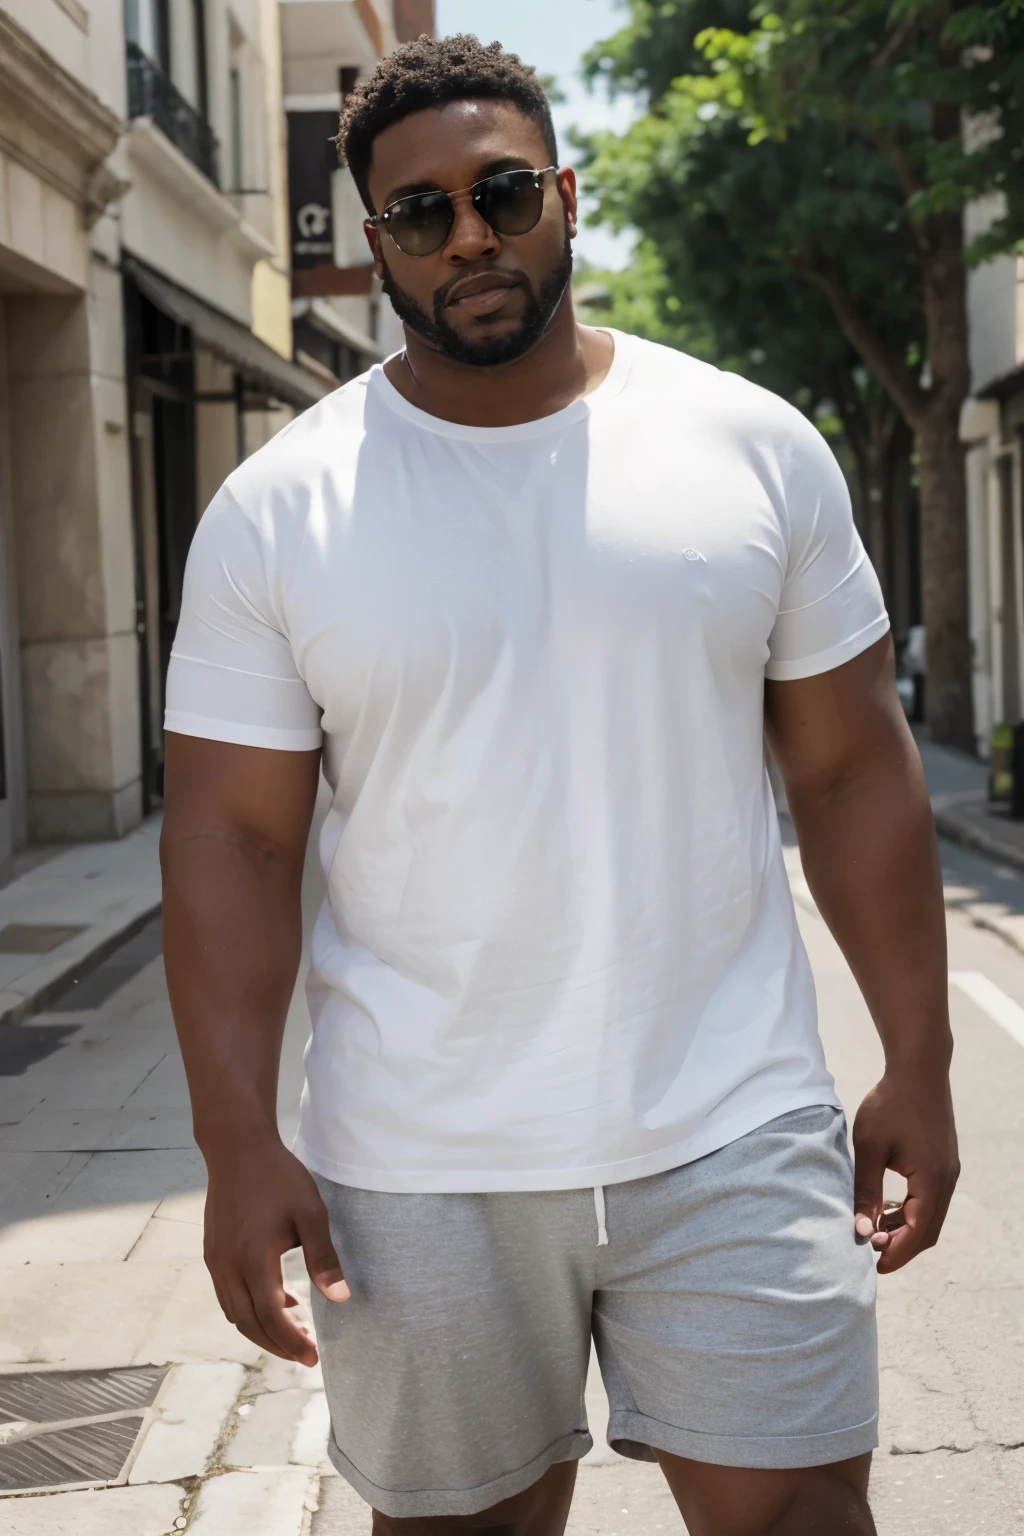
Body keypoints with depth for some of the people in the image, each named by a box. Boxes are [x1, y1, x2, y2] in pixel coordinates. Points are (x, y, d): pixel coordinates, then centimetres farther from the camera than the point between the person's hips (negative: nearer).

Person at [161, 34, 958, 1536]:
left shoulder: (757, 447, 1)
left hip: (731, 1132, 0)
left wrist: (917, 1067, 3)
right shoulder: (276, 510, -2)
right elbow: (232, 834, -3)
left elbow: (854, 767, 4)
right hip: (419, 1170, 0)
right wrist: (238, 1144, -10)